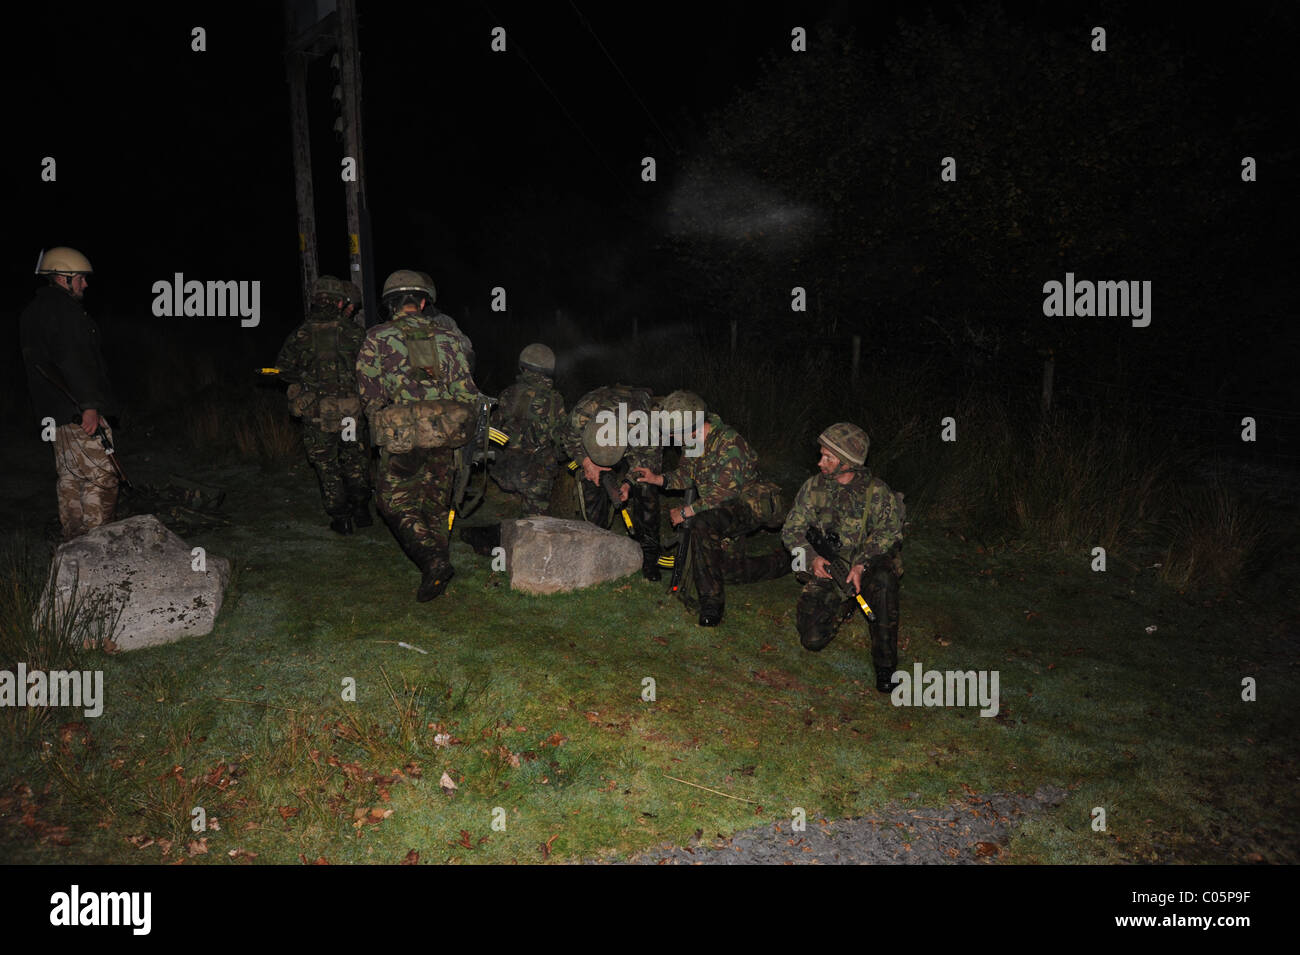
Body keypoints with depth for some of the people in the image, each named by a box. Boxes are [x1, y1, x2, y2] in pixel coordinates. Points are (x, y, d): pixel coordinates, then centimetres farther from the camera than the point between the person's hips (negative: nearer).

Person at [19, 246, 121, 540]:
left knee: (70, 478, 16)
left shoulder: (31, 311, 20)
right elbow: (73, 360, -22)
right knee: (101, 478, -8)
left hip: (52, 412, 10)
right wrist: (89, 405, -23)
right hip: (78, 412, -10)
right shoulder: (63, 308, -12)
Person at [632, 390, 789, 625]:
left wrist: (685, 512, -24)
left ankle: (711, 602, -24)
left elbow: (723, 493, -30)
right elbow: (686, 473, 11)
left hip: (748, 505, -10)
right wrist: (658, 479, -9)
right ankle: (780, 564, 34)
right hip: (724, 511, 10)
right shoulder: (695, 441, 0)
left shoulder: (729, 443, -27)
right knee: (729, 571, 10)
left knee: (702, 525, -36)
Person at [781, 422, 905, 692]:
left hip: (864, 569, -2)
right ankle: (845, 607, 21)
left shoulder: (877, 492, -6)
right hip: (823, 572, 2)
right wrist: (812, 557, -18)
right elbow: (792, 530, 2)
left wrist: (862, 564, -28)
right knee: (813, 639, -14)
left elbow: (888, 533, -11)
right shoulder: (813, 487, 0)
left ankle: (885, 666, -22)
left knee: (883, 581, -38)